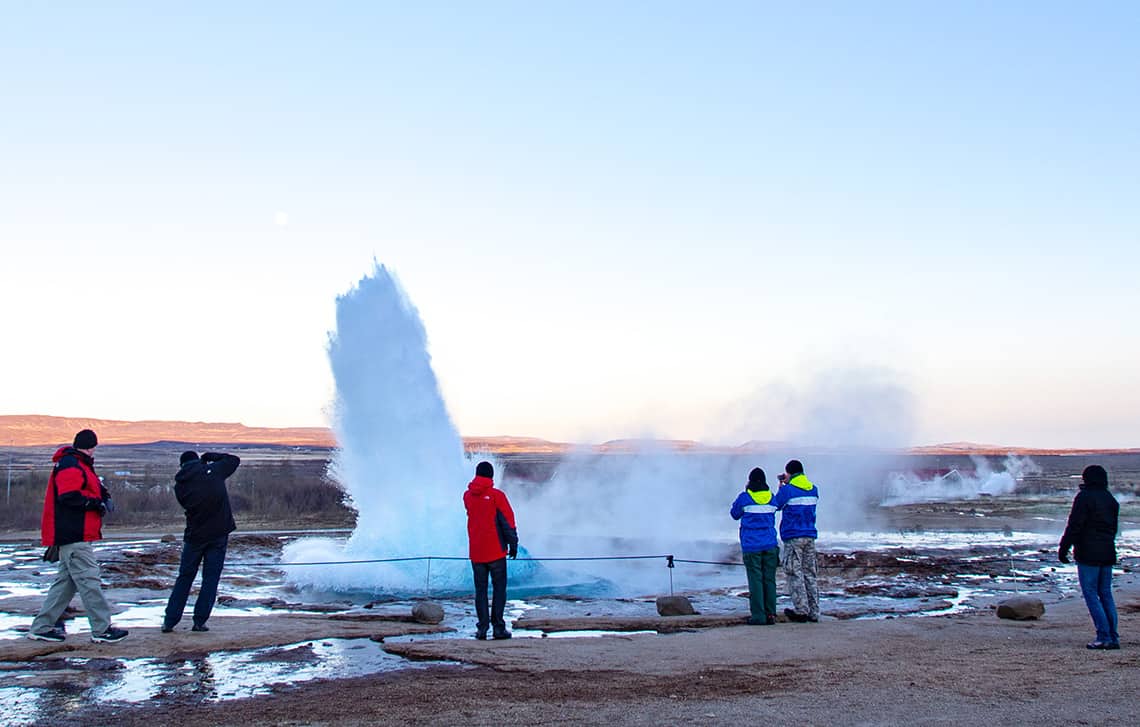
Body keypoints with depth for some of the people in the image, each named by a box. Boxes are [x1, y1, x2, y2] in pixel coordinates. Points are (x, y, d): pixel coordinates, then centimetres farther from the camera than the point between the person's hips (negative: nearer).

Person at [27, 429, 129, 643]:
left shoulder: (80, 465, 22)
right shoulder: (70, 465, -12)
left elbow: (93, 490, 25)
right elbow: (69, 496, -23)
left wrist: (103, 497, 4)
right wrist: (95, 503, -14)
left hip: (76, 536, 11)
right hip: (74, 537, -11)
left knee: (66, 582, 14)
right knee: (89, 581, -9)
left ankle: (41, 627, 18)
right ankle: (102, 630, -7)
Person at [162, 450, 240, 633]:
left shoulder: (180, 485, 0)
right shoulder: (213, 470, -5)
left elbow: (186, 504, 10)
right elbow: (234, 460, 8)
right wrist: (211, 456, 13)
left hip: (194, 535, 2)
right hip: (219, 534, -1)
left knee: (184, 578, 12)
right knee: (211, 579, 5)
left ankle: (169, 621, 10)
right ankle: (199, 621, 2)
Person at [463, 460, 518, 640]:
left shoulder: (467, 496, 5)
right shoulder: (496, 495, -9)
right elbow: (508, 521, -8)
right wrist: (513, 544, 0)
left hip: (475, 552, 4)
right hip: (496, 551, -4)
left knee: (480, 589, 9)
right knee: (499, 588, 4)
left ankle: (482, 628, 6)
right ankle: (498, 627, 0)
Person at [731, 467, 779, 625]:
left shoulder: (745, 497, -5)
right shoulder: (771, 497, 6)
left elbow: (735, 514, 10)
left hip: (751, 545, -3)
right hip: (770, 545, 3)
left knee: (755, 580, -2)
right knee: (769, 579, 7)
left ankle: (758, 615, -4)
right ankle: (770, 614, 6)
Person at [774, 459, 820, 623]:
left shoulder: (787, 490, -10)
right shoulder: (813, 489, 10)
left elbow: (774, 506, 2)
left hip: (793, 537, -6)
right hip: (810, 536, 6)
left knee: (795, 574, -2)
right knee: (809, 574, 10)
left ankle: (802, 611, -6)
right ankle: (814, 612, 9)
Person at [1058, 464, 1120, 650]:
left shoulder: (1084, 497, -10)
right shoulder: (1111, 499, 13)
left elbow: (1074, 526, -14)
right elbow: (1113, 528, 20)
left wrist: (1063, 549, -9)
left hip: (1088, 554, -7)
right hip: (1107, 553, 7)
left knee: (1091, 595, -4)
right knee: (1106, 595, 12)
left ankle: (1104, 637, -9)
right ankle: (1113, 637, 9)